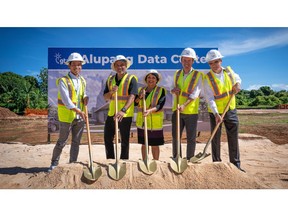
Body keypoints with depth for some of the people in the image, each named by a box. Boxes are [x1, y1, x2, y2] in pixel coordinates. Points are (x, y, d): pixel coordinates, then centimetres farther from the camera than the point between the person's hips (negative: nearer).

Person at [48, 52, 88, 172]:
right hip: (67, 117, -5)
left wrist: (85, 98, -2)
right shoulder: (63, 81, -10)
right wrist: (79, 111, -29)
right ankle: (54, 163, 24)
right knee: (62, 142, 6)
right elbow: (66, 99, -20)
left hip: (80, 117, 5)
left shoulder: (82, 80, 10)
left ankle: (72, 164, 24)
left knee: (76, 142, 11)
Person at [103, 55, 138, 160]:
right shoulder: (110, 79, 11)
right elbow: (105, 97, 10)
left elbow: (132, 96, -18)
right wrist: (111, 92, -12)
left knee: (124, 141, 6)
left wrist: (123, 110, -31)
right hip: (111, 113, 5)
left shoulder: (131, 78, -5)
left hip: (125, 115, -5)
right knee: (107, 138, 12)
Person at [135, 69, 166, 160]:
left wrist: (150, 110, -31)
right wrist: (140, 97, -16)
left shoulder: (161, 91, -4)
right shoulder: (140, 90, 8)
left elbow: (160, 105, -15)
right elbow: (135, 103, 2)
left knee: (155, 145, 5)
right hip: (142, 122, 4)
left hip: (155, 122, -4)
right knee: (144, 144, 14)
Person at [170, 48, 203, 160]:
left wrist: (185, 105, -27)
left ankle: (190, 160, 18)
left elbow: (195, 93, -14)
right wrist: (173, 90, -8)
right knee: (175, 137, 9)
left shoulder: (198, 75, -4)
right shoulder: (177, 74, 10)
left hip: (191, 112, -4)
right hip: (177, 110, 4)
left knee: (191, 138, 4)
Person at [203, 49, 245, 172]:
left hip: (231, 110, 3)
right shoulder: (208, 78, -13)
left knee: (233, 138, 6)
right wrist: (216, 114, -31)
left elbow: (237, 78, 22)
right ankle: (216, 164, 18)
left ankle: (236, 164, 17)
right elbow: (210, 99, -20)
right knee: (215, 139, 4)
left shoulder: (229, 71, 0)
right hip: (215, 112, -3)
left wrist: (237, 84, -2)